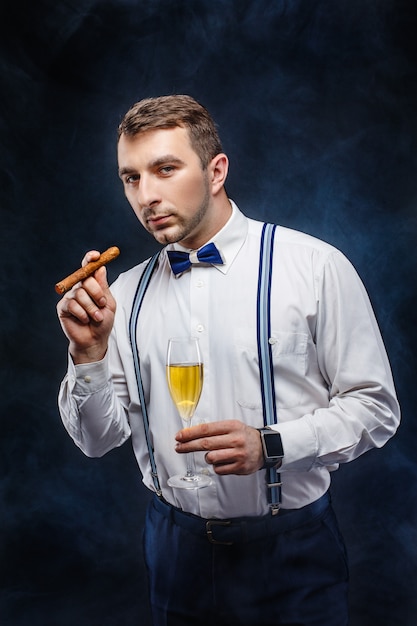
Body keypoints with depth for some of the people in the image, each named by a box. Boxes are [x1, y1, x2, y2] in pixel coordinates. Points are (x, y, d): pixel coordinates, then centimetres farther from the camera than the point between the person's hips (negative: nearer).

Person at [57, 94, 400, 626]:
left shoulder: (316, 267, -11)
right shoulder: (125, 294, 0)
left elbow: (374, 406, -8)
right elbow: (98, 440, 2)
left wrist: (271, 445, -22)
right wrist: (89, 353, -15)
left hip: (291, 552, -3)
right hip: (176, 548, 3)